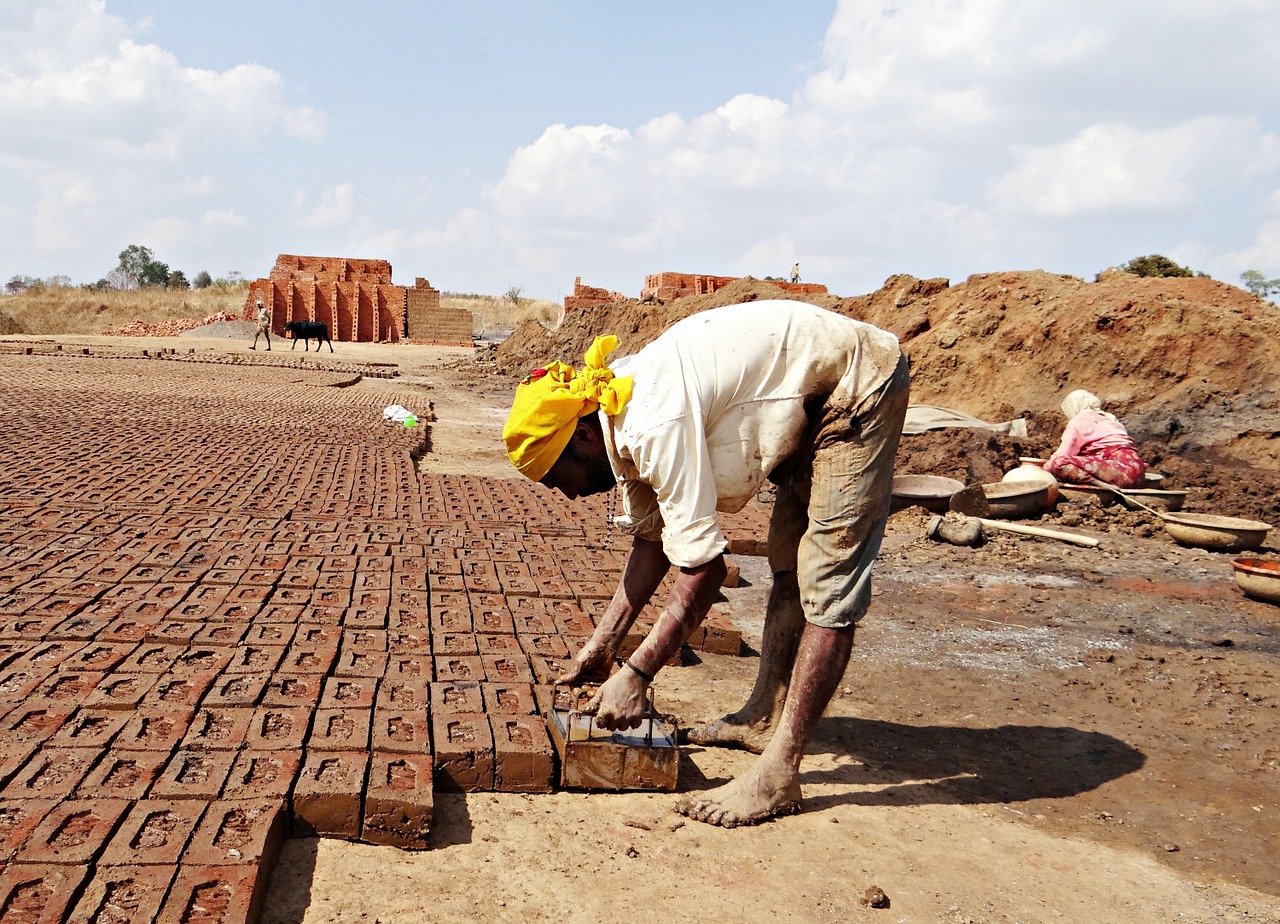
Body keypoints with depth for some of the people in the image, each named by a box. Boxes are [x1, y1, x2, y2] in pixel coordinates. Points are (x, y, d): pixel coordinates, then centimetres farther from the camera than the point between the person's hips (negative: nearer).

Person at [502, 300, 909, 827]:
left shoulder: (656, 426, -29)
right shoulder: (623, 422, 0)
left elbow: (703, 567, -27)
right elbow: (651, 539, 9)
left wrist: (635, 674, -20)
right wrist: (602, 644, 8)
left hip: (860, 387, -10)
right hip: (811, 405, 10)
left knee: (827, 585, -11)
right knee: (790, 568, 16)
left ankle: (778, 775, -10)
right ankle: (764, 716, 28)